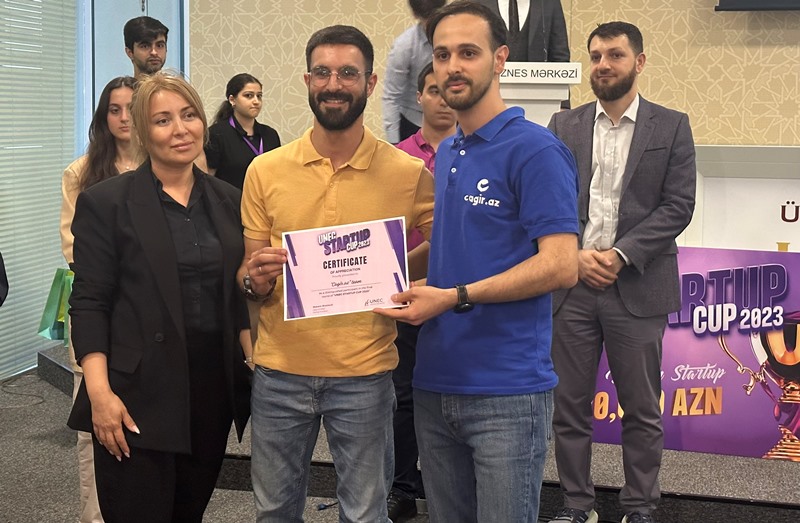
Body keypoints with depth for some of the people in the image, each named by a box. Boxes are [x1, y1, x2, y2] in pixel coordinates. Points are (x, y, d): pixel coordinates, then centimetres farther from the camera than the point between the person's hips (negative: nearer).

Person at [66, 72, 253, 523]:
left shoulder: (229, 201, 10)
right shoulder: (105, 202, -4)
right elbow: (89, 303, -7)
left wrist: (256, 366, 6)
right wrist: (100, 393, -16)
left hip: (214, 391, 4)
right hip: (139, 397, -4)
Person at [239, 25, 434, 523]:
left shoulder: (409, 174, -5)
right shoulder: (265, 171, 2)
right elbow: (250, 274, 8)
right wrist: (256, 280, -14)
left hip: (364, 374, -2)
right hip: (279, 371, 2)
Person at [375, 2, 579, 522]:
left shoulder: (535, 149, -10)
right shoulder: (445, 155, 14)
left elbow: (561, 266, -17)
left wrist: (455, 297, -19)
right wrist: (419, 288, 4)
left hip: (508, 391, -7)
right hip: (436, 384, 7)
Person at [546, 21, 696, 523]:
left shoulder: (671, 127, 2)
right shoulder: (564, 126, 8)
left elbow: (678, 206, -4)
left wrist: (620, 254, -13)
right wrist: (575, 255, -10)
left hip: (637, 287, -2)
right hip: (571, 285, 2)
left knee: (642, 410, 6)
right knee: (570, 406, 7)